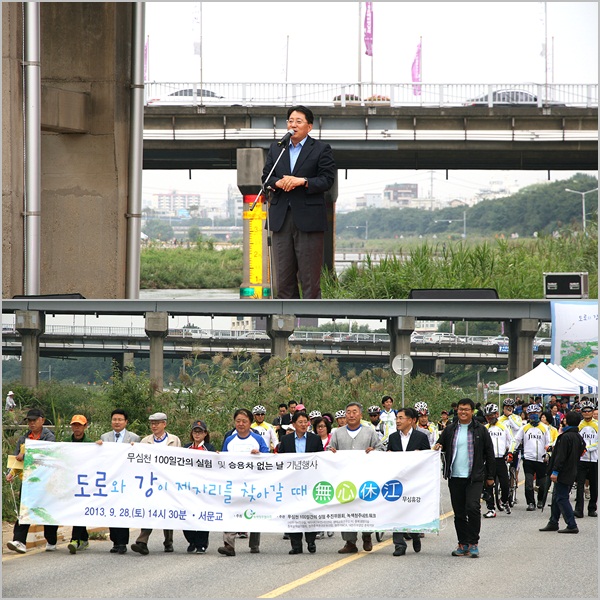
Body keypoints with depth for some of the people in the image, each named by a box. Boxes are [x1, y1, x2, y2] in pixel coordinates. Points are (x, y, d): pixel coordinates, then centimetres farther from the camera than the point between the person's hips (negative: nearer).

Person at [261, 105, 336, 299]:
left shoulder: (321, 149, 2)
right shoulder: (276, 148, 16)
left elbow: (327, 180, -5)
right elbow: (266, 177, 13)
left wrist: (302, 181, -18)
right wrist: (278, 183, -8)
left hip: (308, 218, -4)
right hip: (281, 217, 4)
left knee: (309, 274, -4)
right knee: (283, 273, 4)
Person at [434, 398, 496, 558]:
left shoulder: (480, 430, 2)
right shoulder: (449, 430, 8)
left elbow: (489, 454, 6)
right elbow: (440, 445, 21)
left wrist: (490, 476, 5)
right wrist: (437, 447, -4)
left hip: (474, 477, -3)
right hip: (455, 477, 3)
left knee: (472, 508, -17)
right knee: (459, 513, 6)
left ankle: (473, 543, -8)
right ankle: (463, 544, 14)